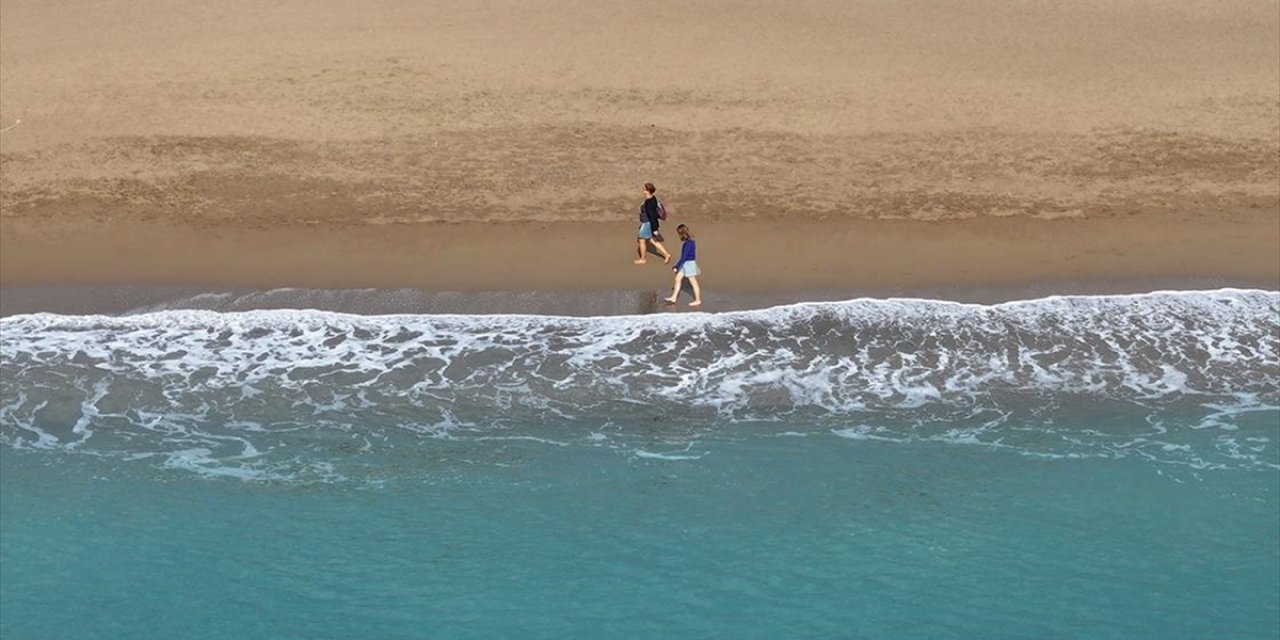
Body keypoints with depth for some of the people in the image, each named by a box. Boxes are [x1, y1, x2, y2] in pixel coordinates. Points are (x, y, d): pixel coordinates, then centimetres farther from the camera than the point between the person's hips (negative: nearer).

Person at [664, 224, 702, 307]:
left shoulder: (688, 243, -25)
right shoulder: (691, 241, 5)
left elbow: (684, 257, -26)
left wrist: (676, 266, -21)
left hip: (689, 264, -10)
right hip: (685, 264, 10)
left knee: (693, 282, 2)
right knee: (677, 279, 12)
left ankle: (698, 300, 14)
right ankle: (673, 298, 19)